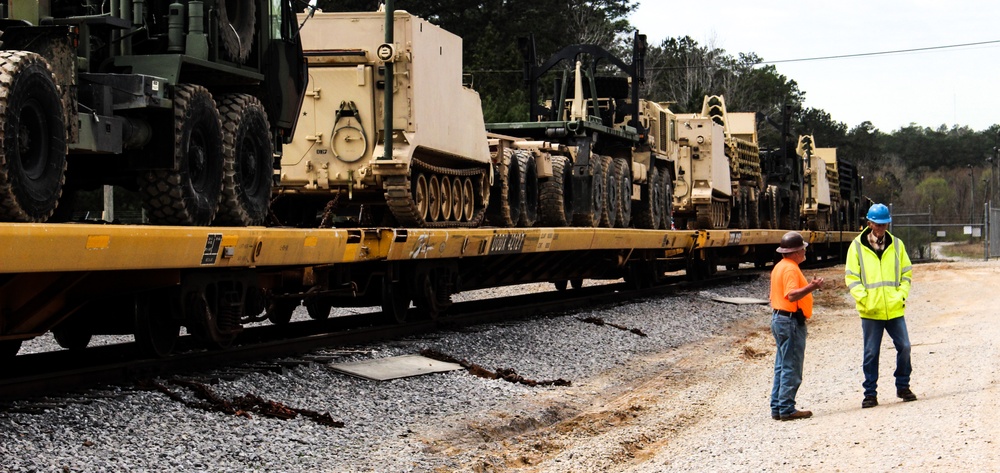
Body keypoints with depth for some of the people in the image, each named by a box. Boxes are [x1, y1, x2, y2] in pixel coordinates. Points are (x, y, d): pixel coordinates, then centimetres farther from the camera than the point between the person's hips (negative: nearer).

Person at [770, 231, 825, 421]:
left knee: (782, 367, 13)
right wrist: (810, 287, -36)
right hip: (791, 321, -11)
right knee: (791, 368, -6)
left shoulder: (780, 267, 15)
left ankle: (777, 408, 15)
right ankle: (787, 409, -4)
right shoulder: (791, 269, -16)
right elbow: (791, 295, -28)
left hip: (779, 318, 11)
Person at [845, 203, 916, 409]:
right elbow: (851, 277, -1)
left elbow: (906, 273, 11)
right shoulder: (857, 246, 1)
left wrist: (902, 295, -4)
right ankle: (870, 393, 11)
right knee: (870, 353, 4)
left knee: (904, 347, 1)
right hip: (870, 311, -2)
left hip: (895, 309, 2)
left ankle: (903, 386, 18)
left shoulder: (897, 245, 7)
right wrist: (864, 299, -12)